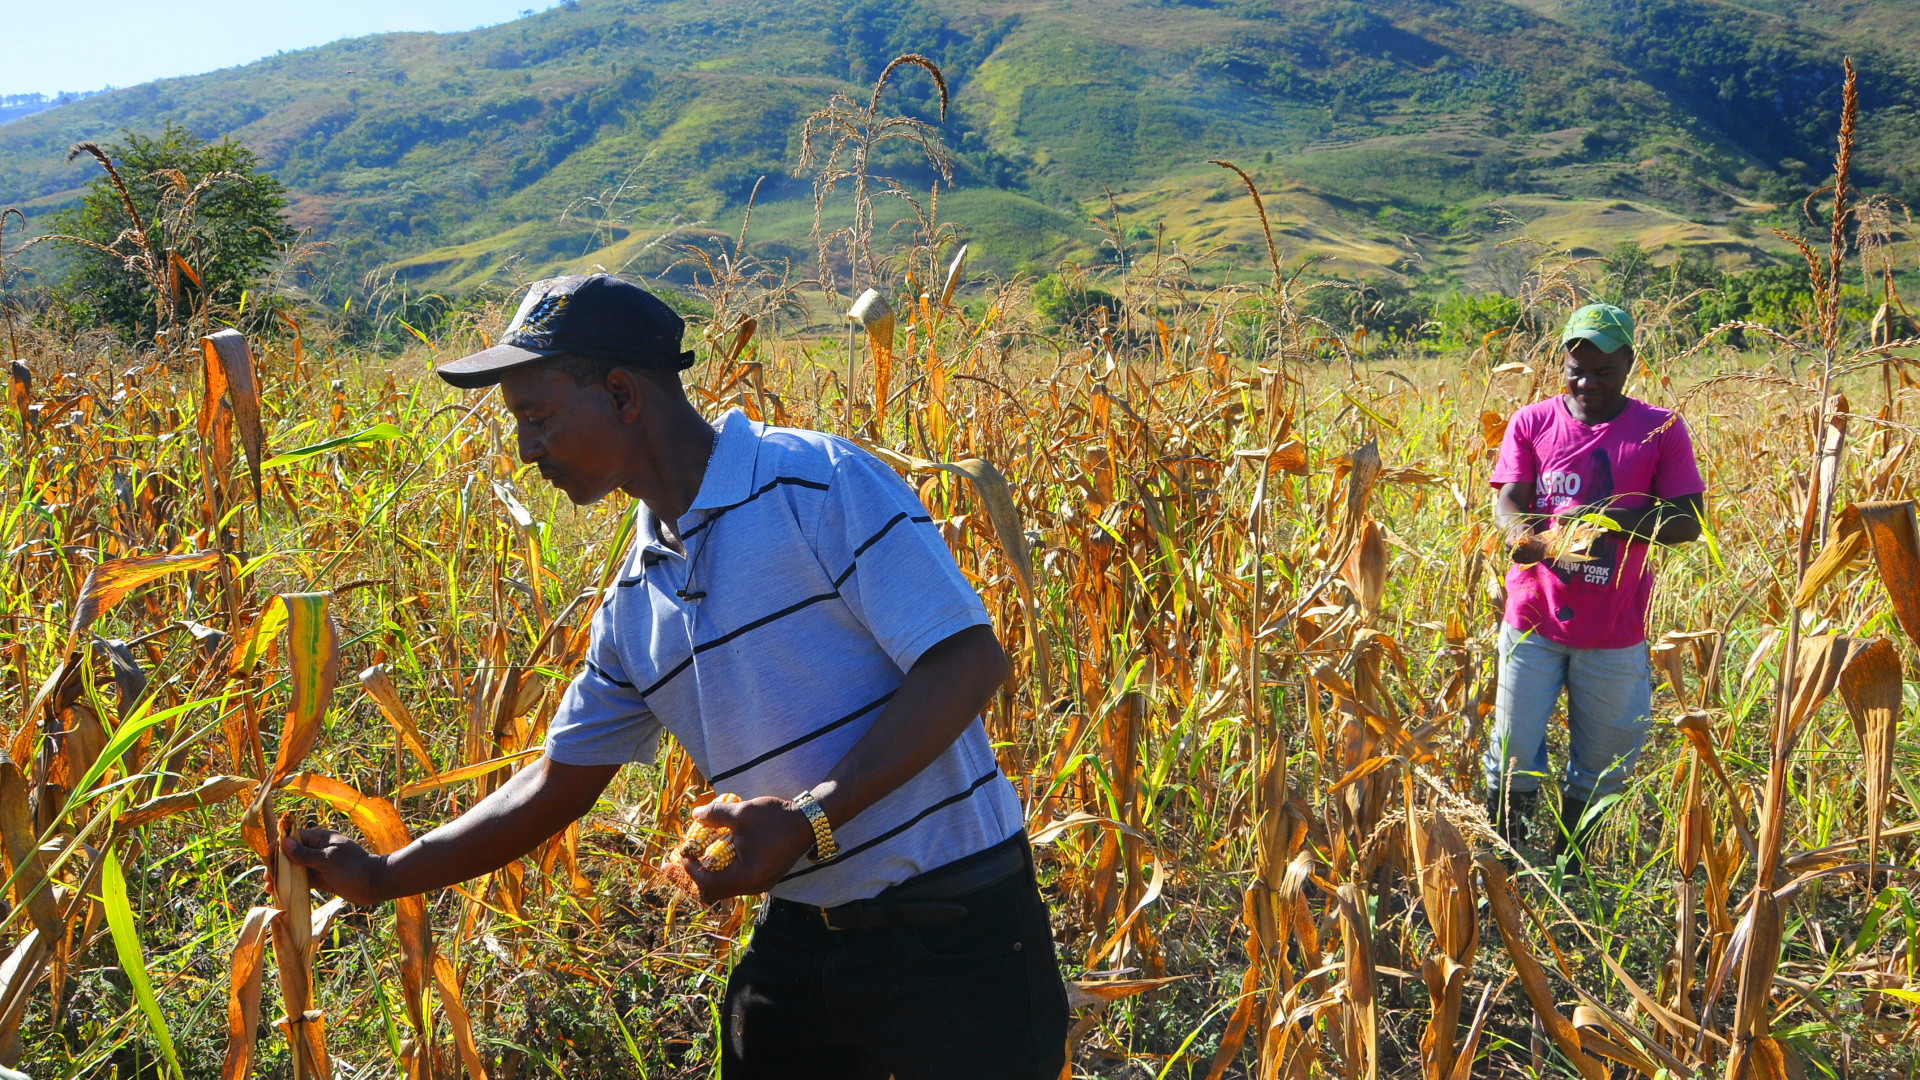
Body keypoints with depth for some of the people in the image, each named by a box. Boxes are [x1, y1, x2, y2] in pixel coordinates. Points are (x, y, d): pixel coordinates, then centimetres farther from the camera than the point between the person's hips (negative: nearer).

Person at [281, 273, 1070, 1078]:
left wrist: (811, 818, -23)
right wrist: (382, 876, 17)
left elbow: (967, 662, -18)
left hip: (952, 923, -6)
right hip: (802, 933, 7)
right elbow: (557, 782, 18)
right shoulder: (634, 601, 9)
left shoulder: (818, 483, -14)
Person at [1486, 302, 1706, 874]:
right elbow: (1507, 504, -6)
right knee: (1513, 752, 2)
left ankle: (1568, 876, 29)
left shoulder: (1660, 430, 0)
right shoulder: (1531, 423, 3)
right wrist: (1539, 540, -29)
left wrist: (1615, 519, -22)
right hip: (1533, 618, 0)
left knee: (1601, 763, 10)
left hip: (1614, 630, 0)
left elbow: (1688, 521, -4)